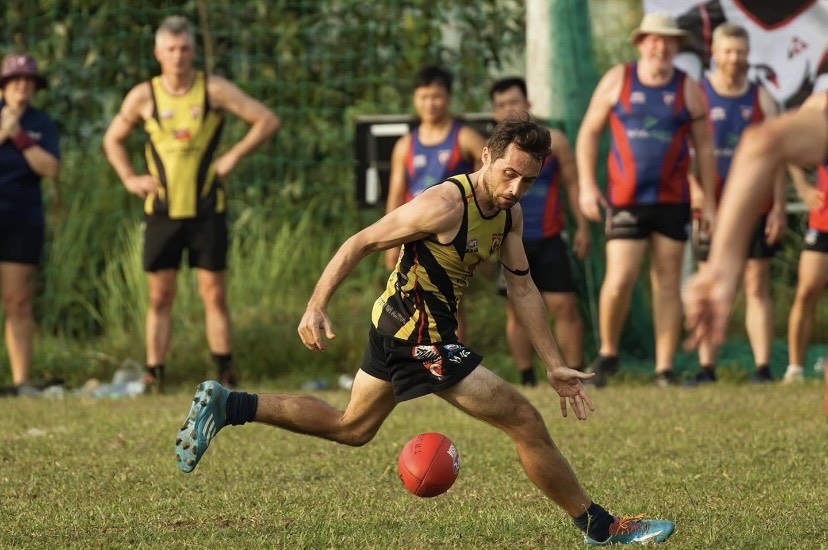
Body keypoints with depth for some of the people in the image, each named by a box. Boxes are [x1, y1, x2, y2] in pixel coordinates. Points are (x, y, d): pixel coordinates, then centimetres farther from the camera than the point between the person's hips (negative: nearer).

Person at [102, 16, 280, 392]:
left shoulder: (213, 90, -4)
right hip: (163, 211, 1)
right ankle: (153, 375, 4)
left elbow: (267, 121, 0)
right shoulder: (143, 97, 1)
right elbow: (113, 139, 17)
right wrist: (129, 178, 3)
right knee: (160, 296, 2)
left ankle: (225, 372, 4)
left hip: (207, 209, -1)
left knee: (214, 293, -1)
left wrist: (233, 156, -7)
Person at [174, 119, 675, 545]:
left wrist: (555, 366, 6)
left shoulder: (510, 214, 3)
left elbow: (522, 288, 9)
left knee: (350, 427, 24)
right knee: (524, 419, -6)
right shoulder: (446, 205, -24)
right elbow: (361, 243, -20)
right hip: (420, 337, -10)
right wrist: (317, 308, -26)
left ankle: (225, 406, 21)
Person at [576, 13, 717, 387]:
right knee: (619, 280, -10)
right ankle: (607, 353, 11)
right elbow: (589, 133, 7)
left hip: (672, 201, 1)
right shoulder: (617, 80, 3)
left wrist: (708, 202, 6)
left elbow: (704, 148, 9)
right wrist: (586, 185, -2)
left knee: (667, 283, 2)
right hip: (625, 201, -1)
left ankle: (664, 370, 6)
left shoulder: (689, 90, 5)